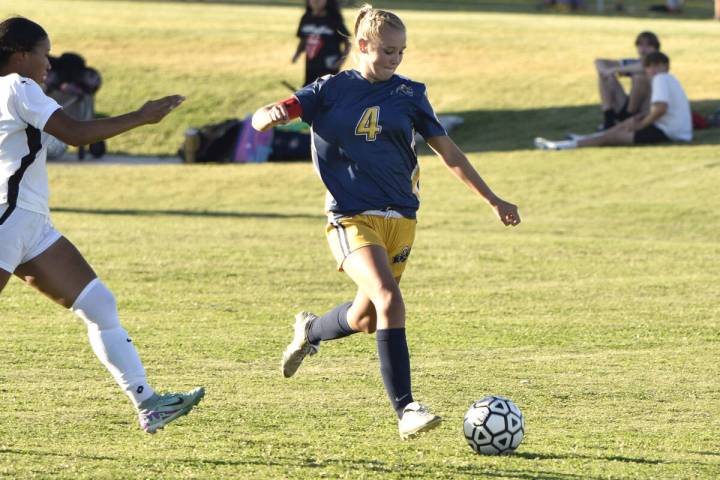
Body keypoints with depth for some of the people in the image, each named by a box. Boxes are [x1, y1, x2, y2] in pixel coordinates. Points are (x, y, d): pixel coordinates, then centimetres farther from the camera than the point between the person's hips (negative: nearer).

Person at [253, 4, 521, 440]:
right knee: (390, 301, -24)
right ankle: (406, 410, -22)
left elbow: (448, 151, 14)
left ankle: (309, 331, 45)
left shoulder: (409, 94, 8)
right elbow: (262, 119, -5)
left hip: (400, 219, 4)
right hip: (351, 218, -4)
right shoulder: (332, 90, 1)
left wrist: (493, 200, 12)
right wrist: (270, 116, -30)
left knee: (365, 318, 9)